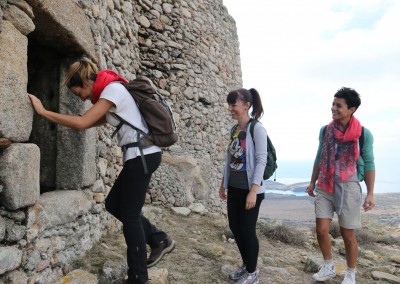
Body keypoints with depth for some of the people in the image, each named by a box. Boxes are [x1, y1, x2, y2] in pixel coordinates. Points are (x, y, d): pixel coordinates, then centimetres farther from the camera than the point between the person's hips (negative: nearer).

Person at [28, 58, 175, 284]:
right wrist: (68, 122, 15)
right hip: (140, 155, 9)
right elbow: (102, 119, 27)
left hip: (143, 155, -9)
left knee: (129, 214, -1)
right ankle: (159, 240, 19)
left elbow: (82, 123, -19)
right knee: (114, 204, 14)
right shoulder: (109, 91, 15)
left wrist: (43, 111, -12)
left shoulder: (113, 89, -13)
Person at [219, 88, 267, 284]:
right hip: (234, 188, 7)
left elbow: (261, 161, -17)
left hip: (249, 189, -7)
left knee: (247, 230, 3)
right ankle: (245, 265, 34)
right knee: (235, 227, 14)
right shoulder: (234, 129, 8)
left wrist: (253, 191, -22)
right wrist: (223, 183, 17)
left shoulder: (257, 128, -13)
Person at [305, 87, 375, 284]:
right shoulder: (325, 130, 3)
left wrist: (370, 193, -6)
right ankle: (329, 267, 26)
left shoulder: (363, 134, -8)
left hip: (348, 187, -3)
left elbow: (369, 164, -4)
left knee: (347, 234, 6)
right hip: (324, 187, 3)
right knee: (321, 230, 3)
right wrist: (312, 182, 14)